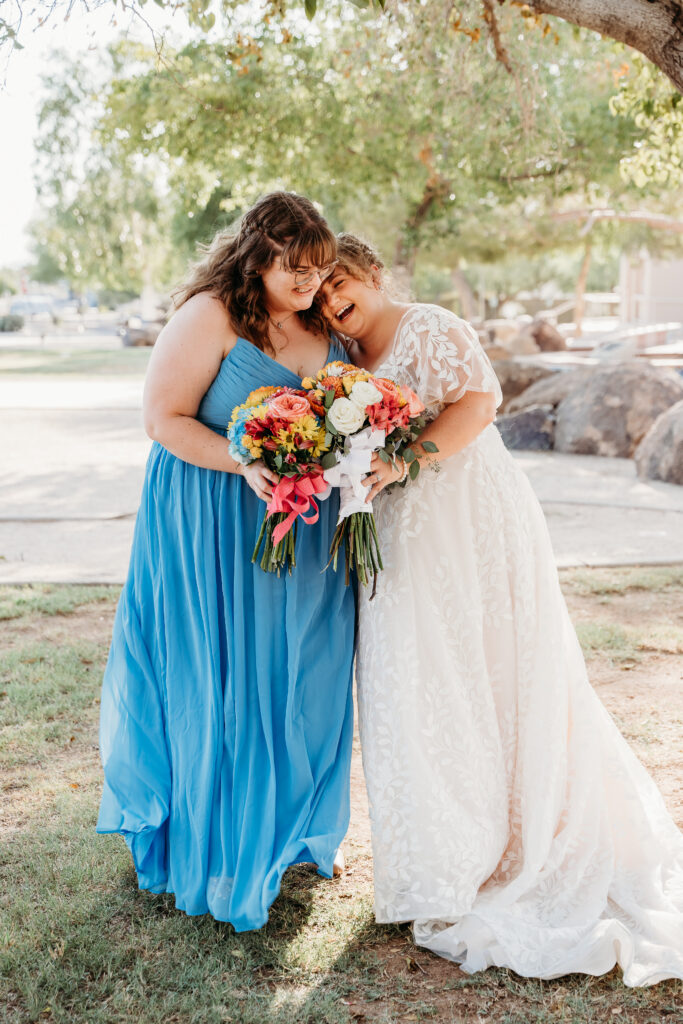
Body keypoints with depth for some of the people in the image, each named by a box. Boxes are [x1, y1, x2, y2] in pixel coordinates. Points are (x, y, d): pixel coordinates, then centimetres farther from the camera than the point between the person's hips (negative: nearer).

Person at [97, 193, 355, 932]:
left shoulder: (323, 324, 7)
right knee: (225, 684, 2)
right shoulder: (210, 317, -13)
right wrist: (246, 464, -25)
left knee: (301, 677, 13)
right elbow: (163, 417, -13)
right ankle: (221, 850, 20)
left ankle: (293, 827, 34)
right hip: (215, 525, -6)